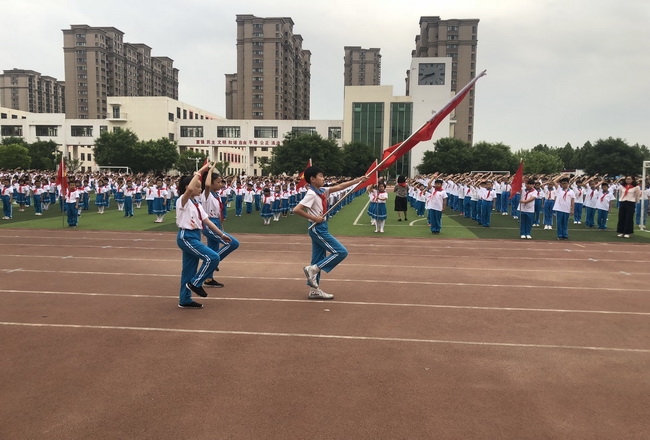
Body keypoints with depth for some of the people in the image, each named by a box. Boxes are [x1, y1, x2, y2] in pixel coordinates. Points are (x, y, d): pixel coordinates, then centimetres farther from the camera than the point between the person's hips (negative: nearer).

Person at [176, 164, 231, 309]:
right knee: (213, 257, -16)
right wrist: (199, 172, -28)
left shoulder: (197, 204, 13)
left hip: (195, 237, 9)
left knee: (190, 269, 12)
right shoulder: (183, 201, -12)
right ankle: (195, 283, -1)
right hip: (186, 237, -9)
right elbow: (189, 189, -35)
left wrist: (221, 234, 11)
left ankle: (185, 300, 21)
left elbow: (207, 221, 14)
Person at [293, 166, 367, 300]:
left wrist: (358, 180, 4)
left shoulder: (322, 191, 9)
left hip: (322, 228, 9)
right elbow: (296, 209, -24)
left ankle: (314, 290, 18)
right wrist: (314, 218, -21)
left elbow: (339, 187, 10)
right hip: (318, 229, -9)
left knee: (319, 259, 12)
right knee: (341, 252, -8)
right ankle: (312, 269, -3)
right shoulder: (311, 194, -18)